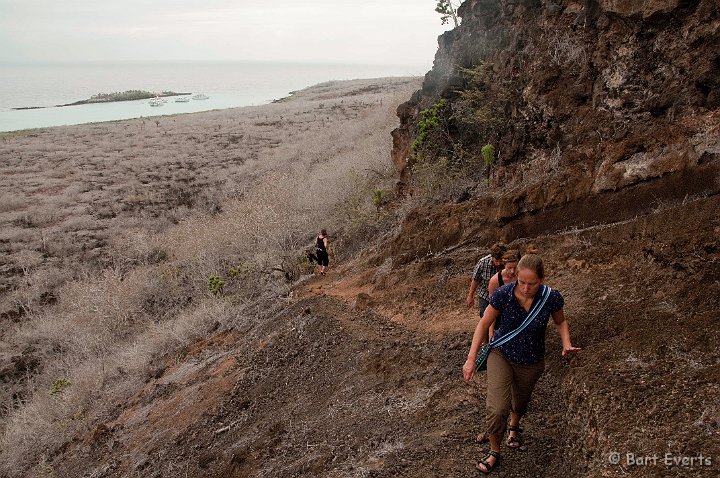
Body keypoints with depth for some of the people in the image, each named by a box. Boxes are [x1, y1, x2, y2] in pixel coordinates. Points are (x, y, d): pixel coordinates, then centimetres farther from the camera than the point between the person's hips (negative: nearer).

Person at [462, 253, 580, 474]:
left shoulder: (552, 298, -23)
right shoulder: (503, 294, -27)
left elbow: (560, 322, -1)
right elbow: (483, 324, -15)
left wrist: (567, 344, -20)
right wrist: (471, 359, -17)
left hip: (531, 362, 2)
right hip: (501, 354, -2)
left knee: (520, 401, 26)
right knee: (497, 408, -14)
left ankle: (514, 426, 62)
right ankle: (494, 451, 14)